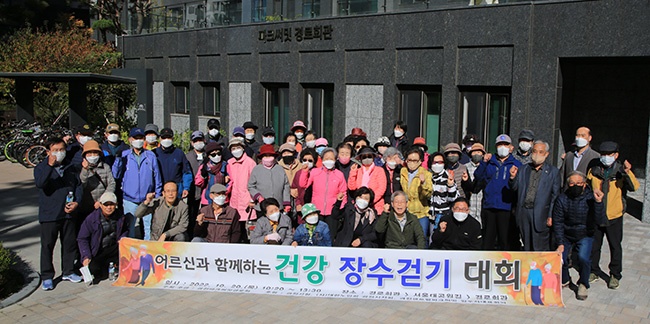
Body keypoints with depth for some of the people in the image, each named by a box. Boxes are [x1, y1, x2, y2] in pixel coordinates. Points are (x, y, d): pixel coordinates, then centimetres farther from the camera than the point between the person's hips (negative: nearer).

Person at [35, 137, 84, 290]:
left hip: (69, 213, 4)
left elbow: (78, 185, 10)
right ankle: (47, 277, 13)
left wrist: (76, 202, -6)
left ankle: (68, 272, 27)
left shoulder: (71, 167, 8)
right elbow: (39, 183, -23)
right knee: (47, 245, 3)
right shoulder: (41, 167, -4)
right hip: (49, 214, -4)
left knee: (70, 243, 12)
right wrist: (50, 166, -31)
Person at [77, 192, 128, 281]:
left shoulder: (119, 216, -2)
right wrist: (86, 256, -17)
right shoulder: (92, 218, -13)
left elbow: (124, 231, 17)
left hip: (113, 248, 3)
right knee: (94, 270, -29)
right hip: (97, 252, -3)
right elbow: (82, 239, -7)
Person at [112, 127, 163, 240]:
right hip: (129, 199, 0)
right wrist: (118, 159, -12)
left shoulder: (150, 156, 7)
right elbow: (116, 175, 0)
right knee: (129, 228, 8)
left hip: (148, 199, 0)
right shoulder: (124, 155, 7)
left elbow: (157, 177, 8)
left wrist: (157, 196, 4)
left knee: (150, 227, -3)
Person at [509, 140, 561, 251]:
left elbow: (555, 195, 0)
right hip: (523, 212, 4)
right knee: (527, 247, 12)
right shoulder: (524, 169, 12)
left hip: (541, 215, -3)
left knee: (540, 248, -2)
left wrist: (551, 216, -6)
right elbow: (514, 188, 10)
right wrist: (513, 177, -10)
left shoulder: (553, 171, 3)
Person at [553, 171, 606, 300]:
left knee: (583, 258, -25)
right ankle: (564, 280, 17)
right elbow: (557, 222, -4)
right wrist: (560, 243, -10)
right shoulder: (562, 199, -10)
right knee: (560, 258, -16)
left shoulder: (591, 198, -16)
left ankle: (583, 285, 3)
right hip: (566, 236, 2)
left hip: (585, 235, -2)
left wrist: (598, 202, -38)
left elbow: (600, 221, -25)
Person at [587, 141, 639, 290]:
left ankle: (615, 275, 22)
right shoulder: (594, 171, 1)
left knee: (615, 246, 8)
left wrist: (627, 173, -37)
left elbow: (634, 187, -22)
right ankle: (594, 272, 28)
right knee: (593, 245, 12)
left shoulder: (621, 171, -6)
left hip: (614, 217, -2)